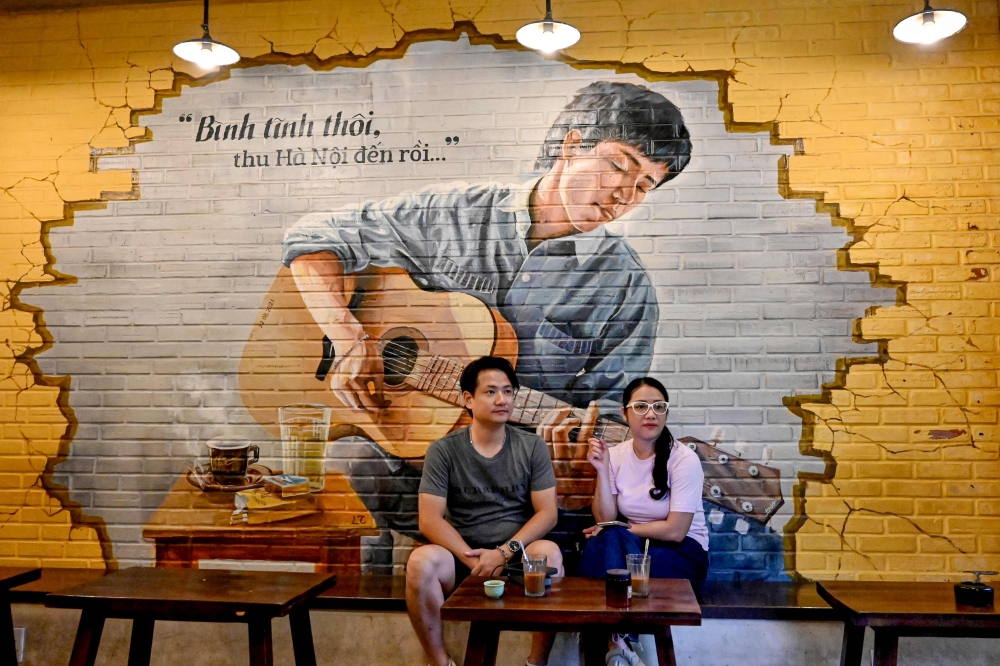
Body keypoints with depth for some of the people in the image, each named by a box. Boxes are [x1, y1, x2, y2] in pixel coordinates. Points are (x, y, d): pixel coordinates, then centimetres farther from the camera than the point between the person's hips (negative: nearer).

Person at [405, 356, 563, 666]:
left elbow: (547, 512, -3)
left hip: (518, 556, 0)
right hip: (463, 555, 0)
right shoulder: (443, 450, -2)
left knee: (548, 553, -32)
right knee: (421, 561, -30)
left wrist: (505, 552, -17)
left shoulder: (532, 447, 1)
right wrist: (473, 559, -18)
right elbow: (430, 520, -7)